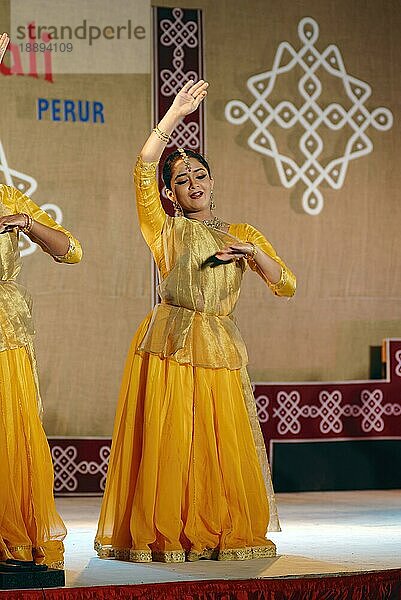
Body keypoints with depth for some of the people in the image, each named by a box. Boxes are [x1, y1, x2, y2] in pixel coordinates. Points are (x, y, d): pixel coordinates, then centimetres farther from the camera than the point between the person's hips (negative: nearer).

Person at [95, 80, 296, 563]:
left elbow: (287, 287, 9)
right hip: (170, 344, -2)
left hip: (220, 350, 3)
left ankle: (226, 536, 8)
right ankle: (165, 537, 0)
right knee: (169, 443, -6)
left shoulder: (242, 233, 17)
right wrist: (175, 114, -11)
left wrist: (254, 253, -9)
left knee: (226, 446, -1)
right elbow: (143, 170, -7)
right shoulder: (166, 230, 8)